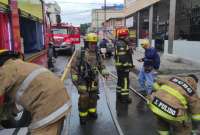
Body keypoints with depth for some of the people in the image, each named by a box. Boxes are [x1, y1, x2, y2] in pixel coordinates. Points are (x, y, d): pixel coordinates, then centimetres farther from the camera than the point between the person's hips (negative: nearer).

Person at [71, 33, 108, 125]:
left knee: (93, 97, 14)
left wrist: (104, 72, -3)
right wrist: (74, 78, -11)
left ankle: (92, 111, 34)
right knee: (84, 97, -4)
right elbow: (74, 66, -7)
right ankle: (83, 115, 14)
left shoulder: (97, 54, 6)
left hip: (94, 80, 5)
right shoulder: (80, 53, -8)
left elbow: (101, 65, 15)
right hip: (83, 80, -4)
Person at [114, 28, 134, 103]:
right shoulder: (122, 44, -20)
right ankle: (124, 97, 2)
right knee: (125, 81, -4)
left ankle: (119, 94, 30)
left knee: (120, 80, 19)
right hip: (123, 66, -11)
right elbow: (122, 57, -27)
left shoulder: (119, 43, 15)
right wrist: (126, 65, -23)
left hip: (119, 66, 11)